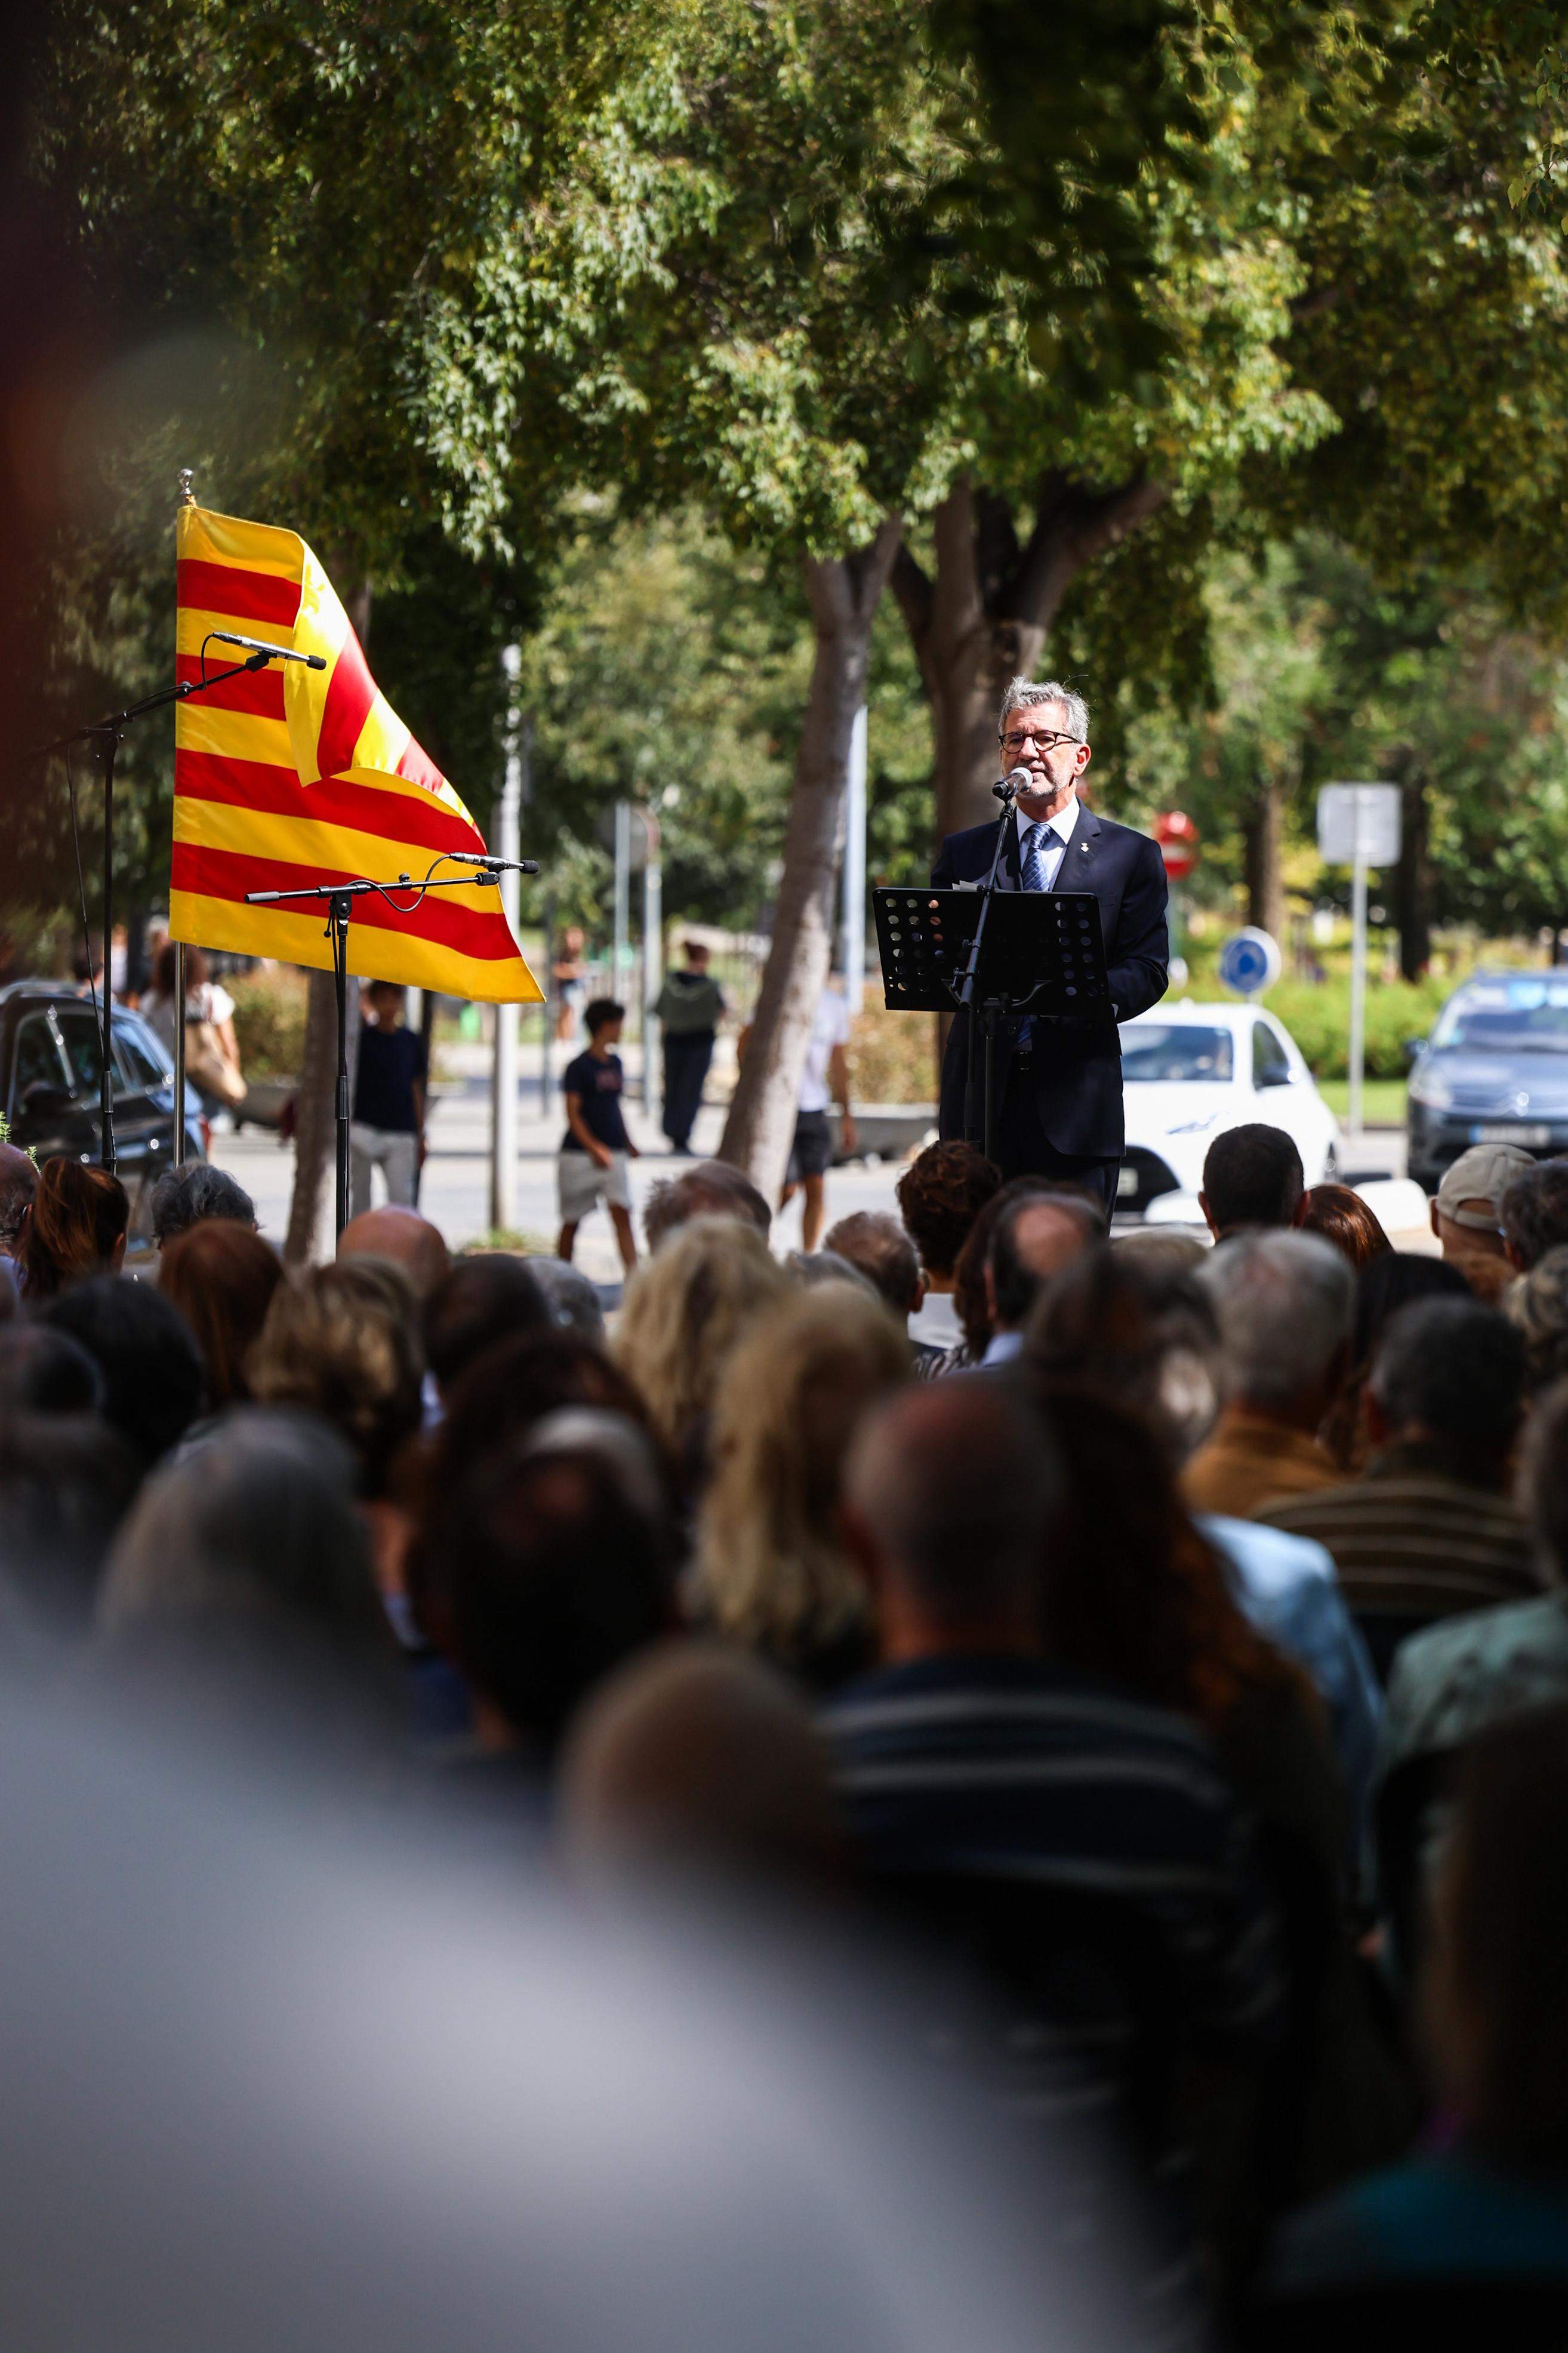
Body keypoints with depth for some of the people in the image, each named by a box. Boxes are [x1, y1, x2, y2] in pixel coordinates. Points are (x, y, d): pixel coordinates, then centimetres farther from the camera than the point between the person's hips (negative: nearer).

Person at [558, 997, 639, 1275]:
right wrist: (594, 1148, -23)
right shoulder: (579, 1067, -9)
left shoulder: (614, 1063, 12)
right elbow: (573, 1113, -14)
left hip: (612, 1154, 5)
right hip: (579, 1155, -5)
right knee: (571, 1222, 5)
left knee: (622, 1215, -9)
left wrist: (627, 1142, 26)